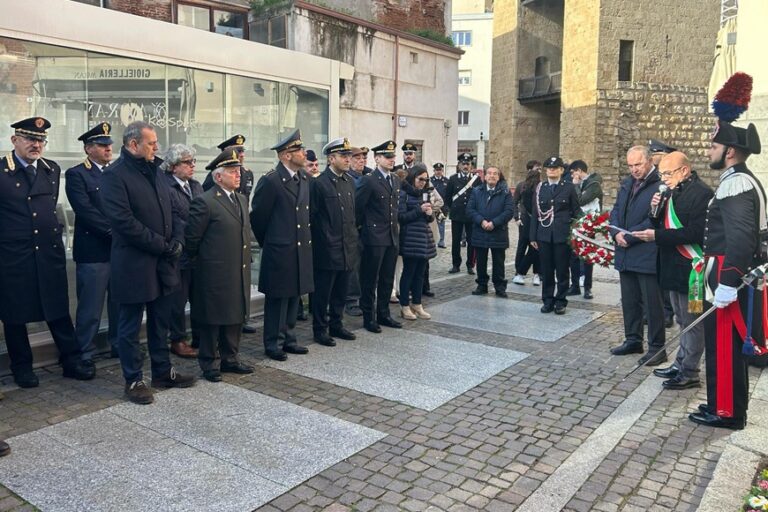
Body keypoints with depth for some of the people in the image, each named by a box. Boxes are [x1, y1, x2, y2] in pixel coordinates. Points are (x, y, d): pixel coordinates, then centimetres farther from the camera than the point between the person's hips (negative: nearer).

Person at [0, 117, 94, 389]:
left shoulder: (52, 170, 9)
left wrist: (50, 232, 14)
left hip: (50, 253, 4)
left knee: (59, 310, 10)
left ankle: (72, 361, 19)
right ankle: (22, 367, 23)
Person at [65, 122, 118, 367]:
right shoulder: (76, 174, -3)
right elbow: (86, 211, -13)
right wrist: (114, 231, -17)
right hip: (93, 251, -5)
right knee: (90, 308, 2)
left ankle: (119, 345, 24)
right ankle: (85, 354, 13)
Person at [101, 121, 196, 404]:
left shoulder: (156, 172, 12)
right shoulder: (115, 175, -12)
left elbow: (174, 210, 12)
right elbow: (124, 221, -20)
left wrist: (177, 240, -4)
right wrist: (162, 245, -17)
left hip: (163, 263, 7)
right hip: (134, 264, -7)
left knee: (161, 322, 17)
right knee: (130, 326, 7)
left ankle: (163, 371, 30)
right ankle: (133, 381, 18)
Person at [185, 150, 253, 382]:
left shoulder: (242, 200, 12)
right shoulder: (204, 202, -14)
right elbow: (191, 238, -10)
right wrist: (198, 261, 1)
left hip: (238, 273, 7)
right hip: (214, 274, -7)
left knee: (235, 317, 15)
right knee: (212, 320, 6)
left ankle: (230, 358, 30)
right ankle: (210, 364, 19)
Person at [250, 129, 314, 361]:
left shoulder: (304, 178, 9)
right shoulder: (270, 181, -14)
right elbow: (258, 216, -7)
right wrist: (267, 242, 4)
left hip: (301, 249, 7)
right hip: (279, 252, -7)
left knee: (294, 297, 14)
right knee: (277, 299, 3)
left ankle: (289, 339, 25)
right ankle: (271, 344, 16)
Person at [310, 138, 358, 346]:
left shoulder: (350, 182, 11)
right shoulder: (319, 183, -11)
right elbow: (311, 216, -10)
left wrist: (354, 241, 15)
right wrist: (322, 241, -9)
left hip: (347, 249, 7)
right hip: (327, 251, -7)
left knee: (341, 292, 16)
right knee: (322, 293, 4)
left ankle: (336, 325, 29)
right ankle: (320, 329, 16)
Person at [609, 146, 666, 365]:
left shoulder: (660, 185, -12)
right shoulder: (626, 184, 14)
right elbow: (615, 211, 14)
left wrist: (629, 236, -14)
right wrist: (617, 233, -4)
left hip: (647, 255, -8)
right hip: (625, 254, 8)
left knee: (652, 303, 1)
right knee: (629, 301, 16)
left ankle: (656, 347, 12)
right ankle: (633, 340, 30)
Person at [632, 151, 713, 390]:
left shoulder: (701, 193, -15)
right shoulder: (673, 192, 13)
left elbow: (696, 233, -23)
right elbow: (666, 225, 16)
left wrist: (657, 235, -22)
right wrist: (656, 211, -2)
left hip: (691, 270, -9)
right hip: (674, 268, 9)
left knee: (692, 323, 1)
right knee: (683, 321, 17)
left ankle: (689, 373, 10)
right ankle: (680, 364, 27)